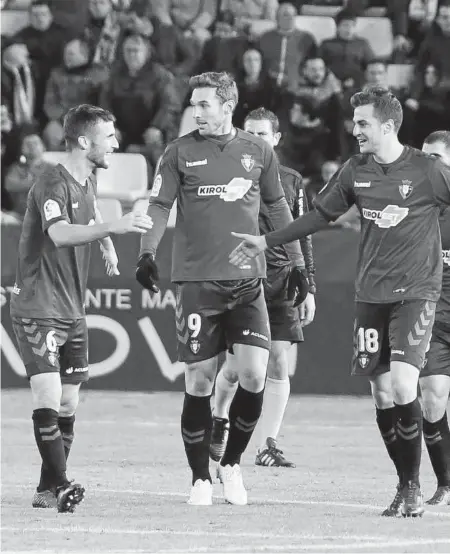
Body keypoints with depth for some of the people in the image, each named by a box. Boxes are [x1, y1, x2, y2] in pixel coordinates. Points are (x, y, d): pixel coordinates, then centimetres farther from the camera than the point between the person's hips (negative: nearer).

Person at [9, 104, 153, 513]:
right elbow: (60, 233, -37)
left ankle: (48, 490, 14)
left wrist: (108, 245, 28)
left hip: (73, 311, 8)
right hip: (37, 310, -8)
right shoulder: (52, 184, -17)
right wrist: (112, 228, -48)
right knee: (48, 399, -17)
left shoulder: (87, 183, 10)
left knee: (67, 406, 7)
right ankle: (59, 486, -16)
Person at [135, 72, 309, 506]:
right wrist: (147, 253, -14)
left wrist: (296, 262, 19)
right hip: (196, 281, -1)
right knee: (199, 381, -2)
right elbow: (159, 206, 1)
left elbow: (277, 207, 18)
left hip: (247, 280, 2)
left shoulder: (257, 152, 9)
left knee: (254, 375, -10)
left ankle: (232, 463, 11)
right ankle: (200, 479, 11)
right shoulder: (180, 152, 3)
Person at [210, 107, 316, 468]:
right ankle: (219, 421, 24)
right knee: (235, 366, -5)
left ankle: (267, 445, 2)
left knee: (279, 365, -3)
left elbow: (303, 237, 15)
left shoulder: (291, 181, 12)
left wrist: (309, 288, 9)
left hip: (281, 284, 2)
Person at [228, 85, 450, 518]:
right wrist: (266, 242, 17)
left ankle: (413, 490, -5)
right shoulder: (356, 171, 6)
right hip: (370, 295, 5)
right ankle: (405, 489, 13)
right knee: (382, 394, 1)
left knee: (402, 385, -18)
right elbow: (321, 214, 17)